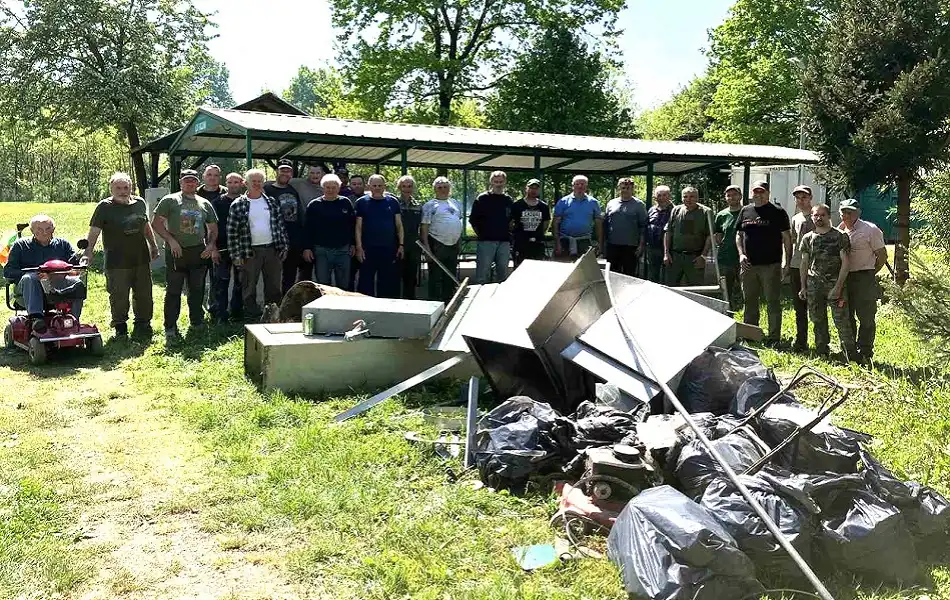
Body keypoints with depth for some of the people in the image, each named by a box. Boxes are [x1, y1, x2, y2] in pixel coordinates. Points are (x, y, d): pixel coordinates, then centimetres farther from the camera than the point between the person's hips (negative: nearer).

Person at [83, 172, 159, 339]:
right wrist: (88, 253, -23)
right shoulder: (105, 207, -7)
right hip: (117, 262, -4)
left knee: (144, 295, 11)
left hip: (141, 258, 5)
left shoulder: (140, 203, 8)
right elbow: (94, 231, -12)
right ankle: (120, 328, 20)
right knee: (119, 297, 4)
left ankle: (143, 325, 26)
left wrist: (153, 245, 24)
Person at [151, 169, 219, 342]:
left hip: (199, 252, 4)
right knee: (173, 291, -1)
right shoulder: (170, 201, 0)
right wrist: (171, 240, -14)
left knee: (197, 289, 12)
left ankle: (197, 322, 25)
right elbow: (156, 223, -5)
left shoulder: (205, 203, 12)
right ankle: (170, 328, 4)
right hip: (176, 252, -4)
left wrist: (211, 245, 4)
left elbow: (213, 227, 19)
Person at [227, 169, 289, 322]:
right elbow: (232, 231, -2)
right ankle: (252, 319, 13)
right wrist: (235, 255, -7)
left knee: (274, 287, 9)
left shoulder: (272, 202, 9)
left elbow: (280, 225, 13)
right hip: (250, 252, -3)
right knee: (249, 289, 4)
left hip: (273, 250, 3)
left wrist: (284, 247, 7)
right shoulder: (238, 205, -1)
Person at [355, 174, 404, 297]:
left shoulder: (393, 202, 7)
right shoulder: (362, 202, 3)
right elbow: (358, 227, 1)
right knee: (366, 282, 3)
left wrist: (401, 245, 1)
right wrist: (359, 247, -6)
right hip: (368, 249, -2)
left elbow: (399, 225, 9)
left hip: (389, 249, 2)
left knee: (389, 282, 7)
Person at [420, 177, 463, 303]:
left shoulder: (455, 204, 15)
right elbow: (424, 227, -9)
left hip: (453, 245, 6)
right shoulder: (429, 205, -4)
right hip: (437, 245, -6)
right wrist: (426, 246, -16)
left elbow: (459, 223, 21)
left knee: (450, 278, 13)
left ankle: (448, 302, 23)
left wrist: (459, 243, 15)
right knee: (435, 277, -2)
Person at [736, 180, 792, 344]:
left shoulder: (778, 212, 0)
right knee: (750, 302, 13)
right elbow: (739, 234, 17)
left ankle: (774, 336, 6)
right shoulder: (745, 211, 11)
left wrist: (788, 262, -6)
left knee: (773, 302, 0)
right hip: (748, 265, 4)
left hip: (771, 265, -4)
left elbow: (786, 237, 0)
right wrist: (741, 254, 2)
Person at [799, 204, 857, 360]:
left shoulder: (840, 236, 0)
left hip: (834, 284, -4)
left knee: (841, 320, -7)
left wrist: (838, 286, -11)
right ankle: (822, 352, 19)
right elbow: (804, 263, 14)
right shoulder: (807, 238, 10)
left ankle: (851, 356, -2)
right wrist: (803, 287, 9)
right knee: (818, 320, 8)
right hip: (813, 285, 4)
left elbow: (845, 262, -4)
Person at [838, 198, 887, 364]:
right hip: (844, 278, 6)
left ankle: (865, 353, 5)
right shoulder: (840, 231, 10)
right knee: (846, 317, 13)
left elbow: (882, 255, -4)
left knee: (866, 318, -2)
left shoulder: (870, 230, -7)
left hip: (864, 279, -6)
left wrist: (870, 274, 0)